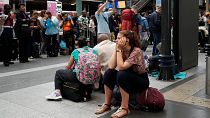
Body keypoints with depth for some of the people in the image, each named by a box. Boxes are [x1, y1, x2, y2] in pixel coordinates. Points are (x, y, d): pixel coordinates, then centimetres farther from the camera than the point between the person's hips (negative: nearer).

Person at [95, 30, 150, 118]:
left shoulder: (136, 51, -22)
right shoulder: (122, 51, -2)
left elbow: (121, 67, -32)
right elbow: (111, 66, -15)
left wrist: (118, 50, -26)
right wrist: (116, 49, -16)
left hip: (141, 81, -7)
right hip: (127, 79, 7)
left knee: (121, 74, -32)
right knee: (109, 72, -14)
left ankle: (124, 108, -23)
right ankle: (107, 104, -8)